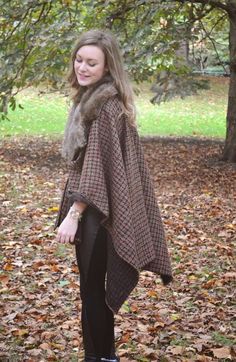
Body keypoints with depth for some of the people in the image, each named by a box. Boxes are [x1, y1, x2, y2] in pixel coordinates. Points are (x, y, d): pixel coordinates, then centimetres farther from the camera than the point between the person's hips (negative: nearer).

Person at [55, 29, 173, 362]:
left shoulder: (106, 105, -18)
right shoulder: (91, 97, 11)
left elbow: (97, 164, -23)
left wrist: (73, 213, -24)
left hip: (96, 210, -10)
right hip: (93, 207, 10)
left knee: (91, 288, 1)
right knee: (95, 285, 17)